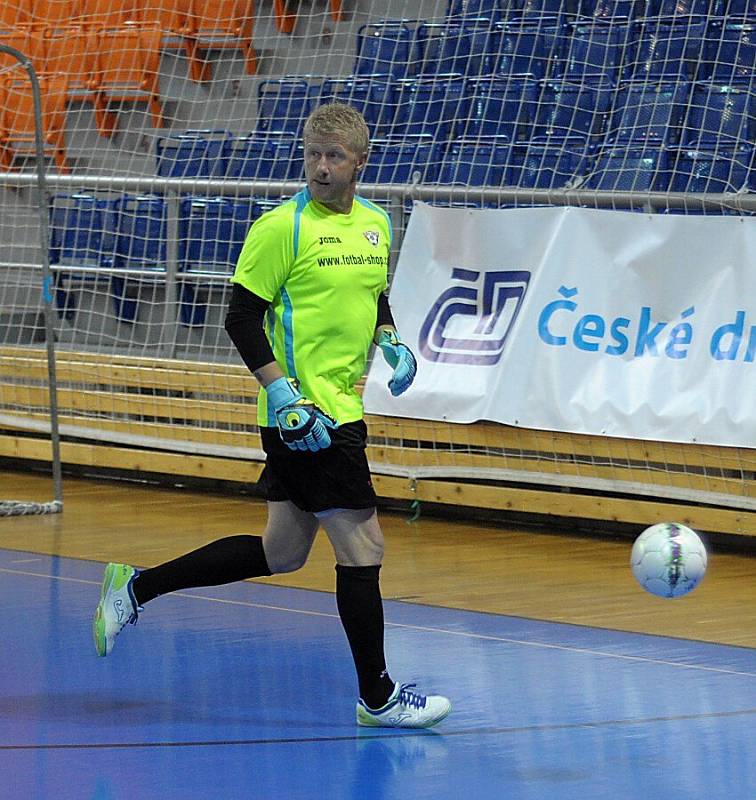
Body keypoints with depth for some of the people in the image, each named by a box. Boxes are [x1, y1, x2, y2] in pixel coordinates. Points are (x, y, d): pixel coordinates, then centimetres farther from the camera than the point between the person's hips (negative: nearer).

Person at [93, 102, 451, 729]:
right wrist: (282, 390, -20)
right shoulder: (282, 227, -12)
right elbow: (242, 315, -11)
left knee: (281, 553, 15)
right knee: (362, 546, -5)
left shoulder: (376, 224, 11)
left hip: (341, 411, 9)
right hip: (303, 415, -9)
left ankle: (136, 588, 26)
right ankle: (377, 696, 6)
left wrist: (390, 343, 6)